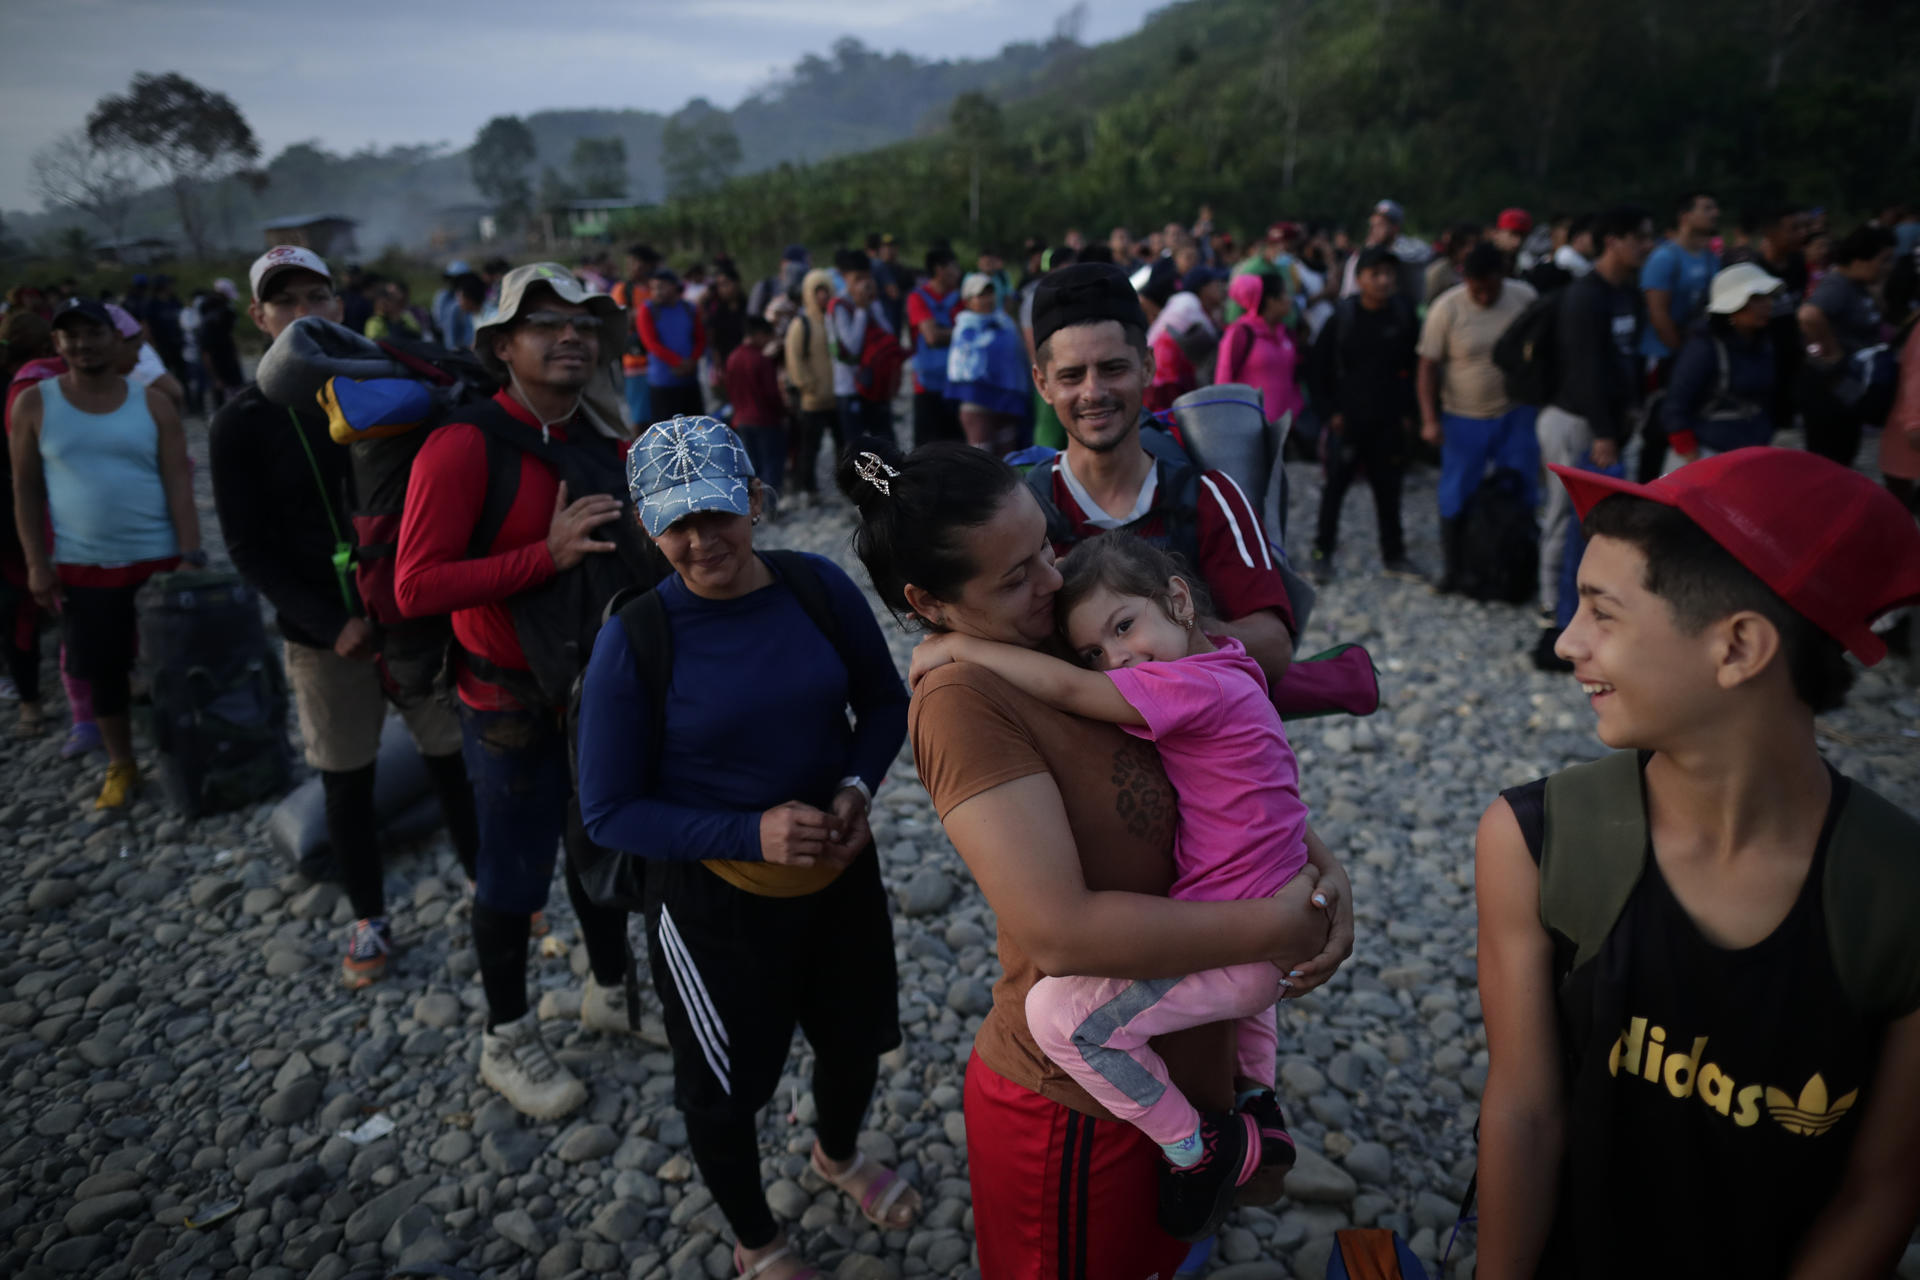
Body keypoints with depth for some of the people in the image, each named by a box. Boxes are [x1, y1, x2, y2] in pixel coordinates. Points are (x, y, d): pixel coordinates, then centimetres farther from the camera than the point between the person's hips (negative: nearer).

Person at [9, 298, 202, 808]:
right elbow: (26, 489, 1)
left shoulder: (152, 403, -1)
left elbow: (179, 483, -3)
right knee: (102, 671, 7)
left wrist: (191, 556, -9)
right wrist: (36, 563, -4)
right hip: (81, 567, 1)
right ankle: (121, 765, 25)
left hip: (158, 560, 0)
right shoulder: (34, 404, -1)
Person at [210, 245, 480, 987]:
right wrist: (329, 625, -16)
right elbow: (250, 549, -5)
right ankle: (368, 919, 28)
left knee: (453, 759, 8)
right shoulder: (240, 425, -4)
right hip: (325, 635, -1)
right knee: (347, 785, 9)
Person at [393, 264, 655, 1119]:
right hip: (516, 707, -6)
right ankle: (506, 1041, 31)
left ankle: (612, 991, 43)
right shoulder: (465, 446, -18)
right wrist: (548, 553, -29)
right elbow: (416, 588, -24)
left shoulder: (605, 442, 4)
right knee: (514, 874, 9)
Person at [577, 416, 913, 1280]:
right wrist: (751, 833, -28)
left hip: (841, 868, 4)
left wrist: (857, 786, -19)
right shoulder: (633, 642, -22)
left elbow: (884, 703, 1)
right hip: (715, 896, -3)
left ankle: (838, 1154, 64)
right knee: (725, 1087, 19)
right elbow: (609, 813, -16)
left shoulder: (820, 587, -14)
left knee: (856, 1036, 27)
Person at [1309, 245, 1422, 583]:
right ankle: (1323, 552, 18)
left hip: (1389, 422, 2)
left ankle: (1393, 555, 22)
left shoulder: (1404, 316, 0)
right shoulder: (1343, 317, -6)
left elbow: (1415, 367, 8)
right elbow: (1320, 368, 0)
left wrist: (1408, 412, 2)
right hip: (1347, 420, -2)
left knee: (1389, 489, 10)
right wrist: (1332, 410, -5)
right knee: (1335, 486, 5)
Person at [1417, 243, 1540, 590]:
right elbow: (1428, 366, -11)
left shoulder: (1525, 298, -5)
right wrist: (1429, 419, -17)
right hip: (1464, 417, -2)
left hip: (1516, 412, 2)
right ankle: (1452, 568, 18)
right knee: (1456, 495, 3)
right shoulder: (1446, 309, -13)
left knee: (1523, 491, 7)